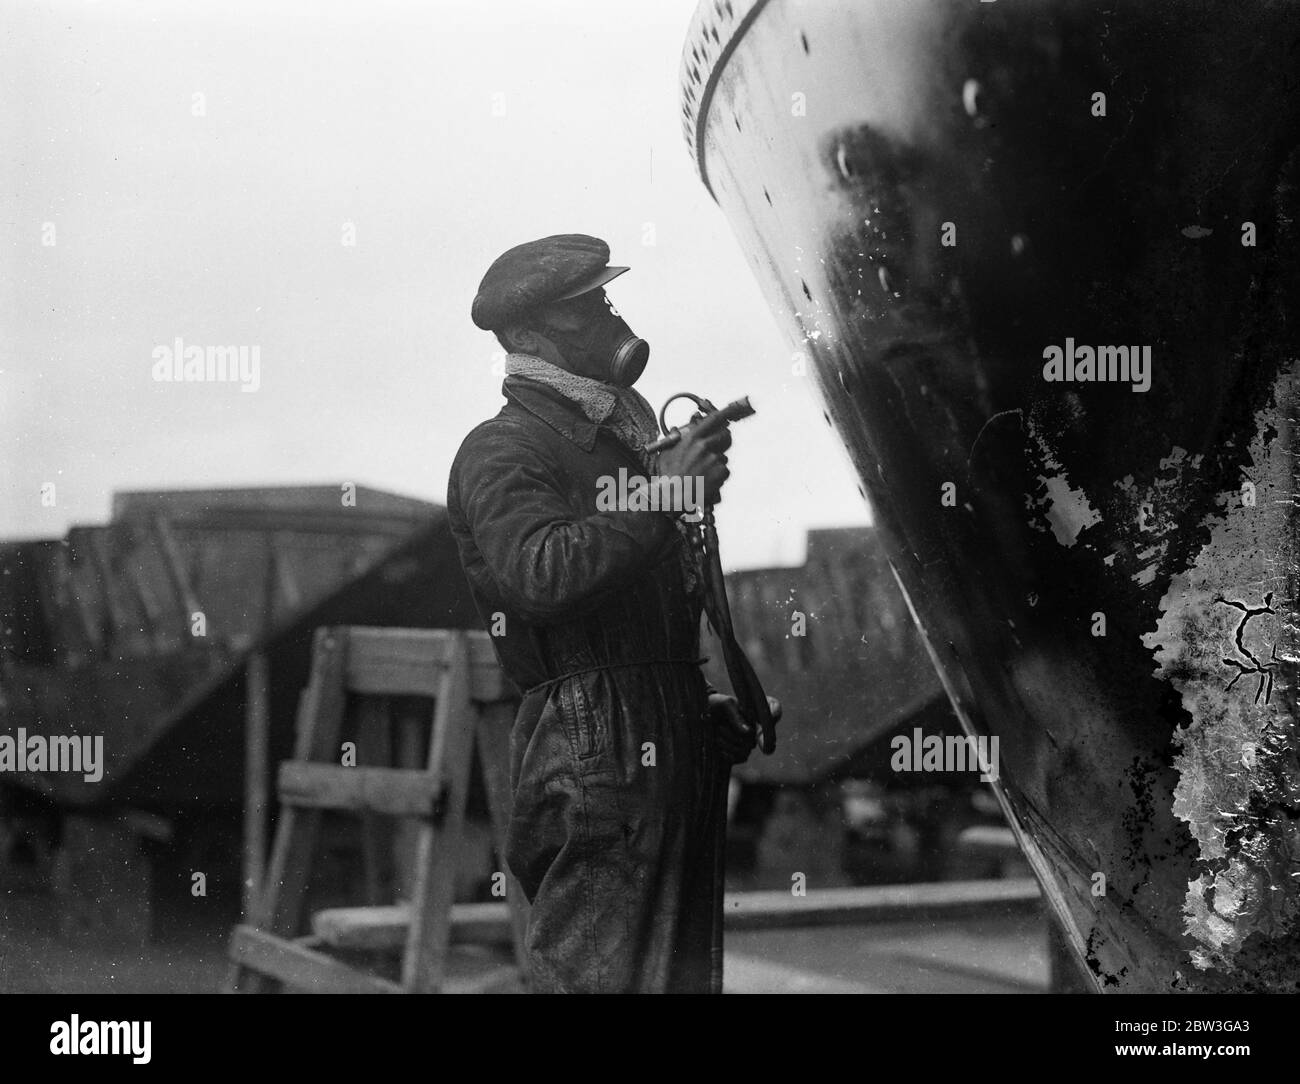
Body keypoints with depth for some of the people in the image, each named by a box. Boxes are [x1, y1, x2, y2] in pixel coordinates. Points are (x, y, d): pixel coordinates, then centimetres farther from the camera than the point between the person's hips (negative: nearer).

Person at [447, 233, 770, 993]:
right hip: (598, 754, -9)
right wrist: (663, 492, -26)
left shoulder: (618, 438, 22)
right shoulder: (503, 453, -7)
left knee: (685, 970, 13)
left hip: (674, 746, 9)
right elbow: (539, 573, -27)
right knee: (602, 974, -9)